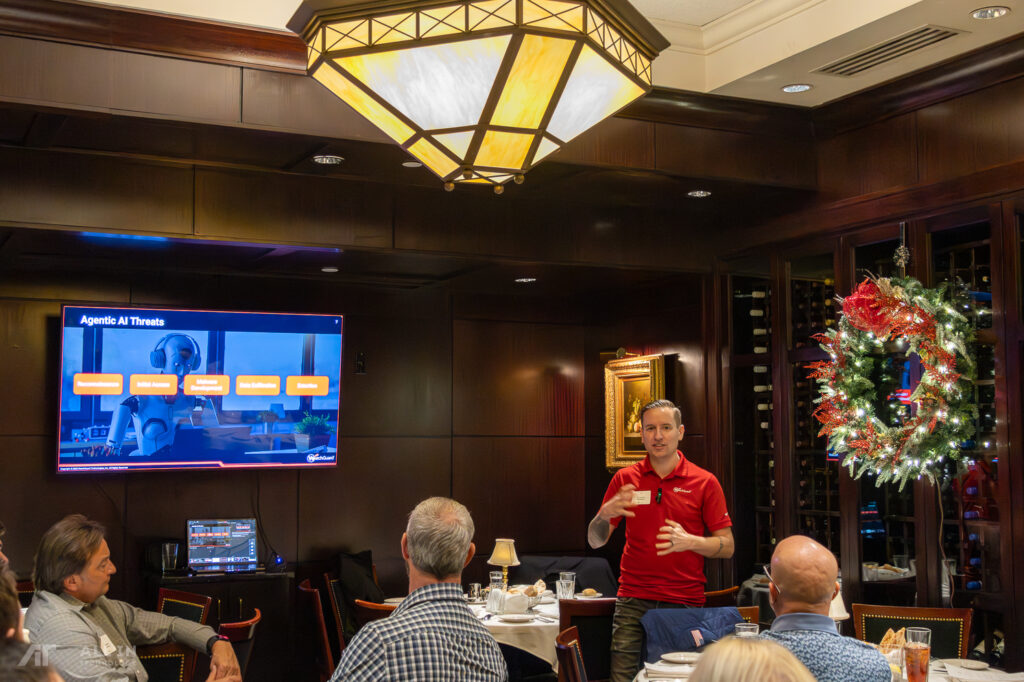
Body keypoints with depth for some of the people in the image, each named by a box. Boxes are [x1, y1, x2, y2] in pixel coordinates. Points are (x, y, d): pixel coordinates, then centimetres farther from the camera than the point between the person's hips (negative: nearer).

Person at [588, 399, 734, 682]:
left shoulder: (704, 482, 3)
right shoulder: (625, 478, 7)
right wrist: (606, 514, -12)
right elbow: (595, 541, 10)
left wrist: (690, 542, -15)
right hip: (633, 600, 1)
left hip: (685, 603, -1)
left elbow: (727, 547, 3)